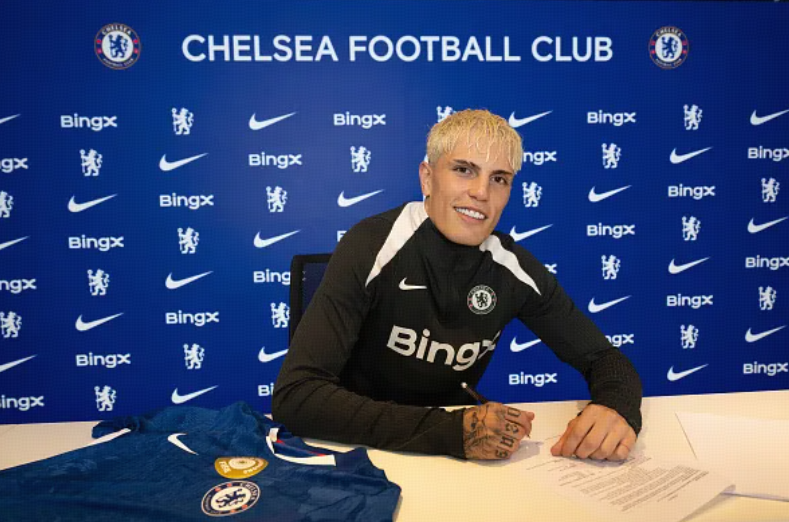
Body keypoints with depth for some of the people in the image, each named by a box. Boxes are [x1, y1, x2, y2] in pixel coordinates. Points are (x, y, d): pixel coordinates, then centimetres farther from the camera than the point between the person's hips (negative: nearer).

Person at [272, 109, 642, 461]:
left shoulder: (514, 269, -8)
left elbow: (603, 358, 1)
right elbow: (294, 396, -27)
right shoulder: (371, 249, -20)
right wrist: (449, 431, -35)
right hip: (360, 451, -3)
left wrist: (616, 408, -22)